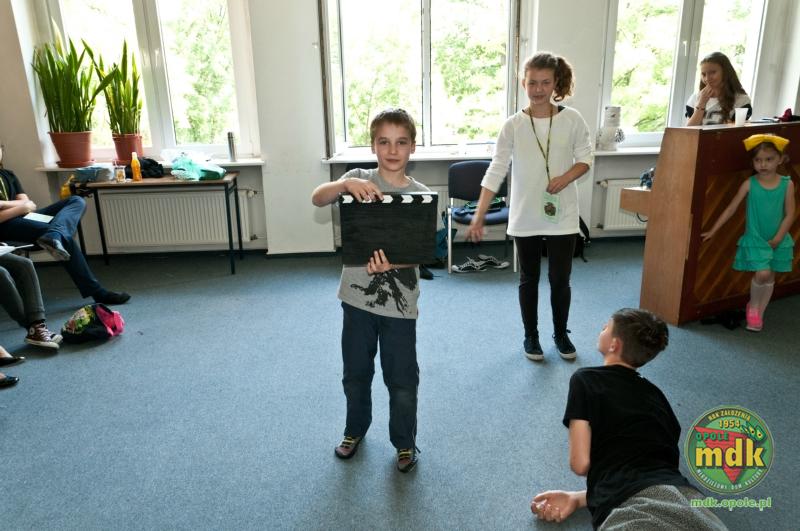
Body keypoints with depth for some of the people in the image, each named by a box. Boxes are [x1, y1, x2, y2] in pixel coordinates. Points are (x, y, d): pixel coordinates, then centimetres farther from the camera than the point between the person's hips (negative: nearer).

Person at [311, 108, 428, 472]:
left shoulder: (420, 194, -5)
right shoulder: (358, 179, -3)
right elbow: (317, 199, -19)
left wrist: (391, 262, -31)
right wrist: (346, 184, -38)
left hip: (399, 302, -1)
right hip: (357, 296, 2)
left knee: (402, 379, 10)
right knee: (355, 372, 19)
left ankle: (405, 442, 33)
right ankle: (355, 429, 44)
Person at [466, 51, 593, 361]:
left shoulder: (572, 119, -3)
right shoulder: (513, 125, -6)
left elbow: (586, 159, 6)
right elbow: (496, 172, -8)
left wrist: (567, 177, -17)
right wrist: (478, 218, -13)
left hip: (562, 216, 0)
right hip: (525, 217, 0)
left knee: (560, 279, 9)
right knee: (529, 279, 12)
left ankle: (560, 333, 33)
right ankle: (531, 336, 31)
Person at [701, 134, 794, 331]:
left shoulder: (787, 184, -5)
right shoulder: (749, 184, -8)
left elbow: (789, 214, -4)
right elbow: (731, 208, -5)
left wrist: (777, 239, -10)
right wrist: (713, 231, -6)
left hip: (778, 241, 2)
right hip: (755, 238, -2)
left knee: (770, 278, 10)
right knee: (762, 273, -15)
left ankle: (759, 313, 26)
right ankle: (752, 307, 13)